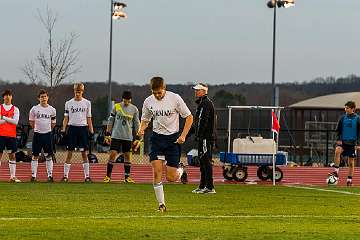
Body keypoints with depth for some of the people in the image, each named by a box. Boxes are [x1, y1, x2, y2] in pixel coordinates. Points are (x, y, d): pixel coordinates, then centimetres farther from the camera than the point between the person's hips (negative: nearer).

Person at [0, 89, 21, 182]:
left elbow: (15, 121, -6)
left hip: (12, 135, 2)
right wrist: (9, 119, -9)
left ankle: (13, 176, 7)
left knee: (12, 155, 3)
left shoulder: (15, 109, 8)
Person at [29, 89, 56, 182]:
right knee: (35, 156, 1)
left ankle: (50, 175, 6)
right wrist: (36, 128, 11)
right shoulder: (34, 109, -1)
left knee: (49, 156, 2)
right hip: (37, 134, -1)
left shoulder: (52, 110, 3)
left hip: (47, 134, 1)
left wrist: (47, 129, 12)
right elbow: (31, 121, 11)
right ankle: (33, 175, 5)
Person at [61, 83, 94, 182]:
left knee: (84, 153, 0)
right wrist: (63, 129, -5)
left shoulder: (87, 103, 7)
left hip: (83, 128, 0)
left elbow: (88, 118, 9)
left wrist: (91, 131, 2)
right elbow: (66, 118, 8)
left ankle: (87, 175, 3)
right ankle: (65, 175, 3)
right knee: (69, 153, 0)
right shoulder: (69, 103, 6)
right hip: (72, 127, 0)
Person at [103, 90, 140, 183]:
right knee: (112, 154, -9)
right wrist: (107, 134, 2)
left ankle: (127, 177, 13)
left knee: (127, 156, 5)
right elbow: (110, 121, 6)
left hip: (128, 137, 1)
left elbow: (136, 124, 9)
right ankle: (108, 176, -1)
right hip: (116, 136, -1)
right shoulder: (116, 107, 1)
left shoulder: (134, 109, 3)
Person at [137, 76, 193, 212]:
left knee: (171, 178, -4)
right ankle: (161, 204, -4)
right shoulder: (148, 102, 0)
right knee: (157, 172, -13)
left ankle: (180, 171, 33)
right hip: (157, 137, 2)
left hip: (173, 138, -2)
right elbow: (145, 120, 15)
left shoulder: (175, 98, -9)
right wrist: (141, 130, -8)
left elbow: (189, 117, -2)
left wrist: (183, 135, -11)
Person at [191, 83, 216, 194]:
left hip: (206, 138, -11)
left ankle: (210, 187, -13)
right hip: (203, 138, 11)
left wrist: (199, 135, -24)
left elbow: (203, 121, -21)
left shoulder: (206, 103, -12)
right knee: (202, 161, 13)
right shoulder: (202, 103, 21)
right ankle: (202, 186, 18)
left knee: (206, 161, -11)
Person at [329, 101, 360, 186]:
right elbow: (338, 130, 8)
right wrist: (338, 139, -4)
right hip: (343, 141, 1)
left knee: (351, 162, 5)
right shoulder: (343, 118, 2)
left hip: (352, 142, -1)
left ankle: (349, 180, 17)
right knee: (337, 151, -30)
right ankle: (336, 172, -28)